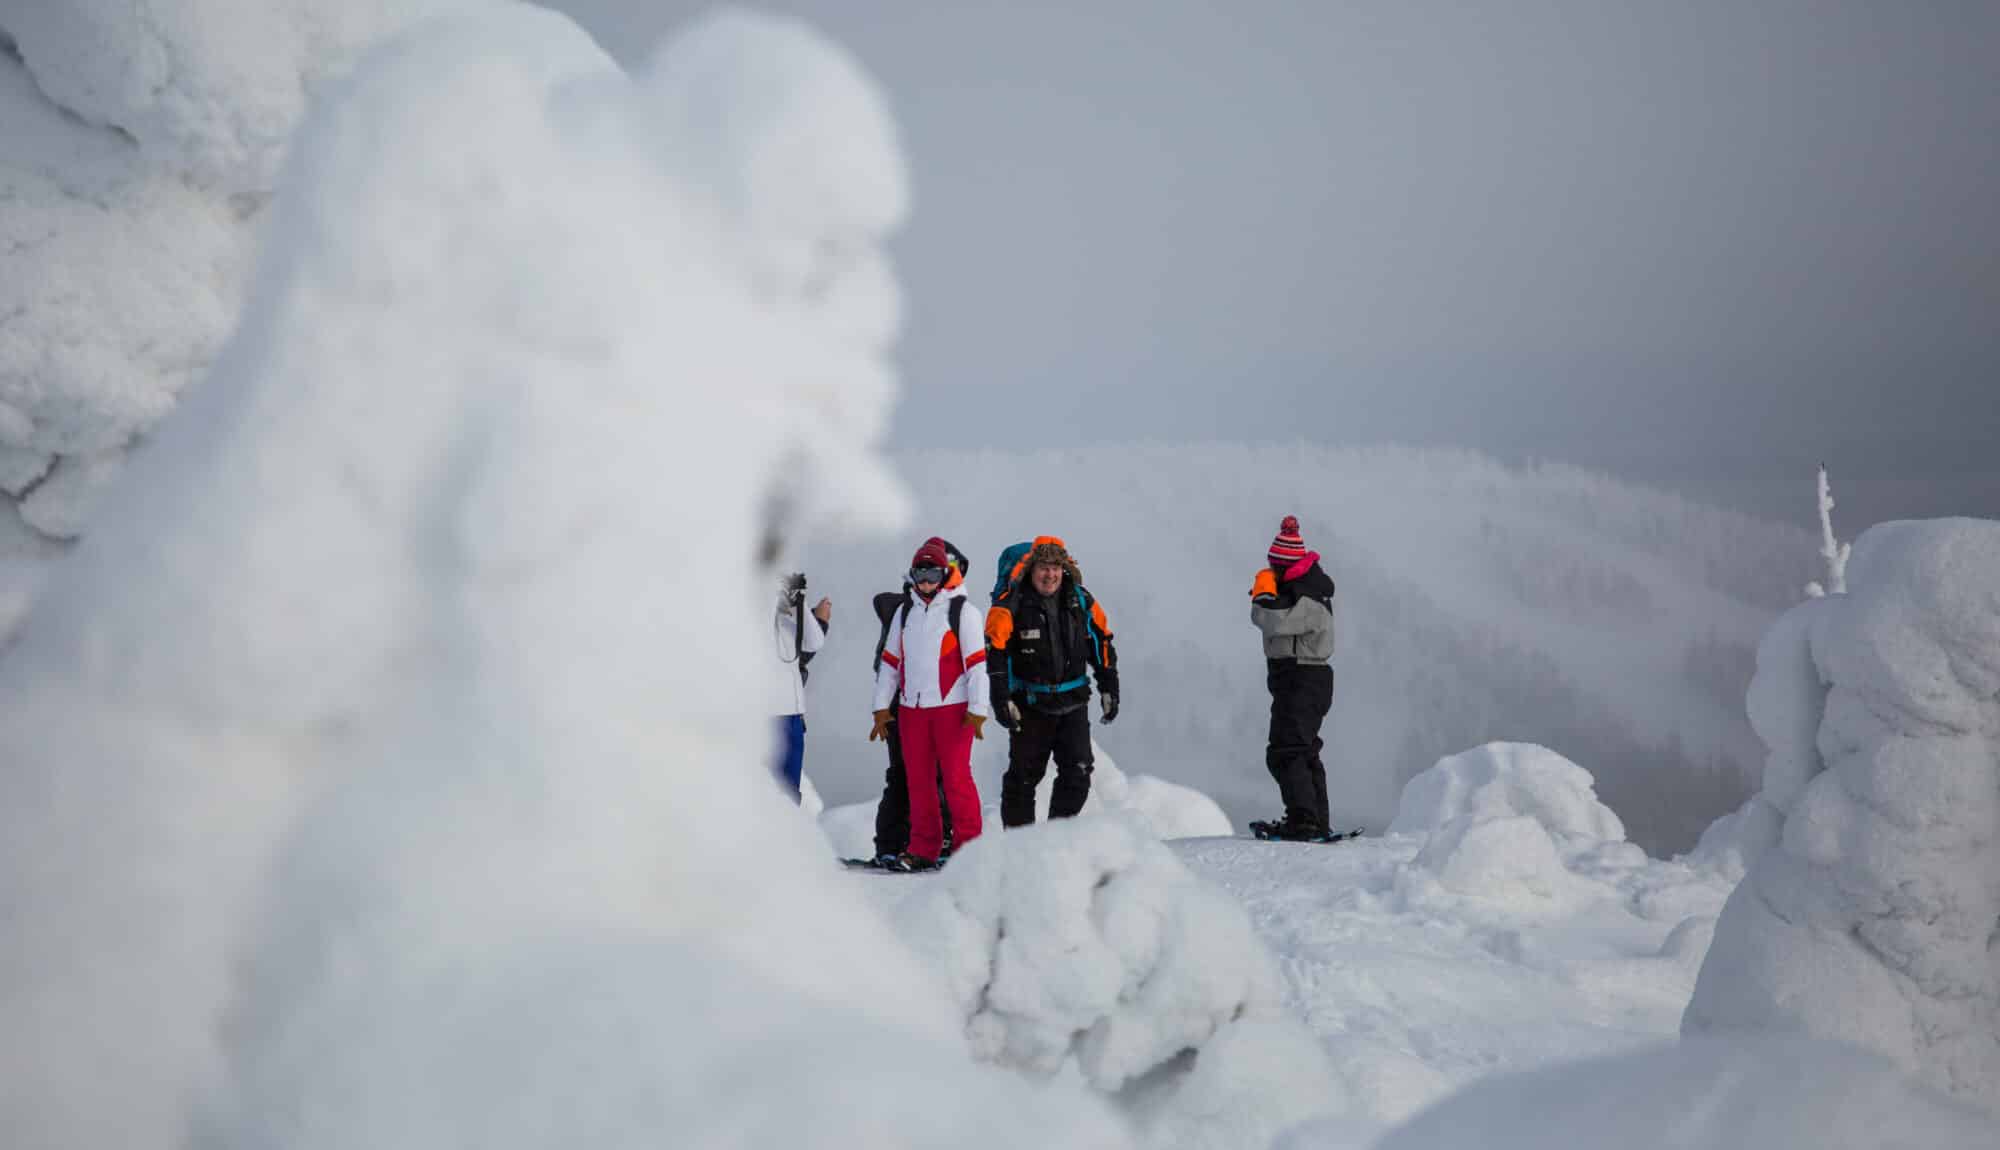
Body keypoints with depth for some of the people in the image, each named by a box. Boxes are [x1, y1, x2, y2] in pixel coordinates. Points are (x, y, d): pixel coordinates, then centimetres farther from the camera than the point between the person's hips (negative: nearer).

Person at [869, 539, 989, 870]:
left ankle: (969, 846, 0)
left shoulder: (963, 610, -2)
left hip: (952, 707, -5)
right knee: (918, 779, 5)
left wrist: (977, 709, -11)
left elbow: (977, 661, -6)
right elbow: (890, 660, 18)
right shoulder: (905, 612, 14)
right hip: (911, 707, 5)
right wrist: (881, 706, 14)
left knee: (955, 777, -7)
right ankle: (923, 849, 11)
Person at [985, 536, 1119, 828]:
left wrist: (1109, 689, 10)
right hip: (1030, 705, -3)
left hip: (1073, 703, 3)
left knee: (1078, 773, -3)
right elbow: (996, 653, -10)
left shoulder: (1081, 601, 4)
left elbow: (1102, 645, 13)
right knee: (1024, 776, 2)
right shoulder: (1011, 605, -9)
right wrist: (1001, 699, -16)